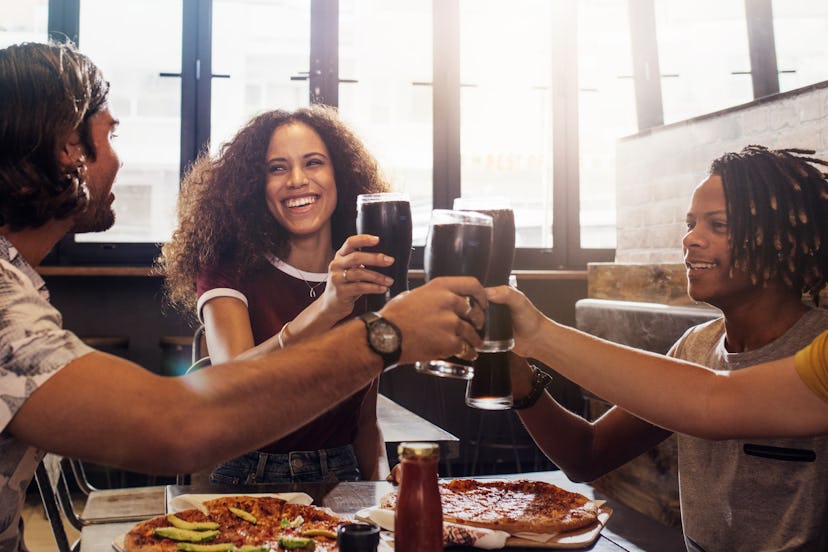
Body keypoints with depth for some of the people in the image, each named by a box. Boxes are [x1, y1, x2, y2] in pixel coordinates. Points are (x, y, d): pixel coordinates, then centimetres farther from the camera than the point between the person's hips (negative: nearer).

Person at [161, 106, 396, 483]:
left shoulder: (363, 282, 4)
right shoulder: (227, 270, -5)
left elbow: (366, 423, 10)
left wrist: (381, 490, -8)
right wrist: (325, 309, -38)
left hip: (340, 482, 3)